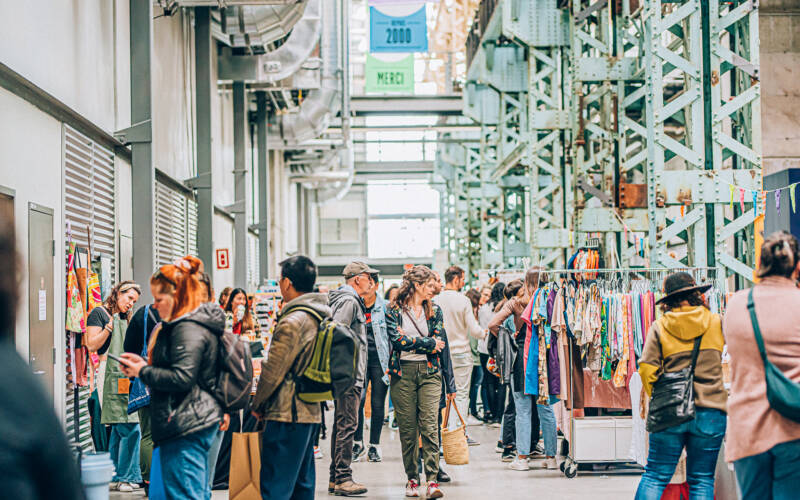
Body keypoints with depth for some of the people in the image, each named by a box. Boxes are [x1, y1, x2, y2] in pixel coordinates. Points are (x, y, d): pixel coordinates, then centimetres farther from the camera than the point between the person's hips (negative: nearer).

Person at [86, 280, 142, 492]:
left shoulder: (124, 318, 20)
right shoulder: (99, 313, -3)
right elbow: (92, 345, -12)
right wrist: (110, 325, -17)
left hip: (126, 379, 9)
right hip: (112, 378, -9)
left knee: (119, 430, 9)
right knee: (131, 429, -12)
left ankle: (115, 478, 14)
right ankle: (125, 477, -5)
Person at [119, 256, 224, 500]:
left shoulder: (187, 329, -16)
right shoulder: (198, 322, 17)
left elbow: (182, 378, -23)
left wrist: (143, 372, -12)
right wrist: (145, 363, 12)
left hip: (185, 426, -11)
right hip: (200, 421, 11)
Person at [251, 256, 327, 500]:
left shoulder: (293, 321, -18)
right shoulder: (322, 317, 11)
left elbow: (273, 370, -15)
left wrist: (258, 404, 0)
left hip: (287, 414, -9)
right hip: (312, 411, 9)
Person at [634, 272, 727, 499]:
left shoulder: (659, 327, 1)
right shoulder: (716, 322, 3)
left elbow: (646, 369, -2)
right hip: (710, 411, 0)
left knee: (655, 476, 5)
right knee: (702, 480, 6)